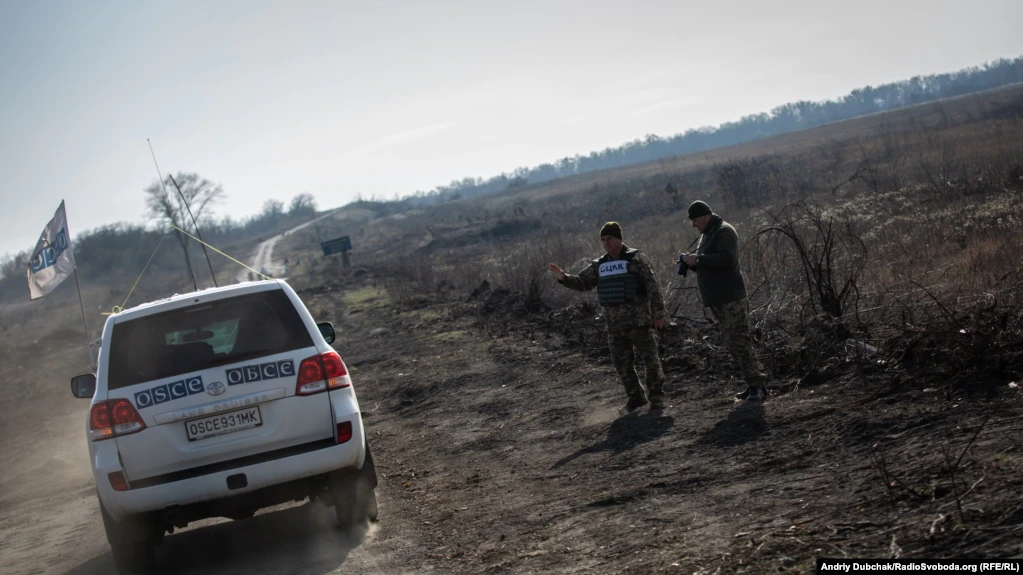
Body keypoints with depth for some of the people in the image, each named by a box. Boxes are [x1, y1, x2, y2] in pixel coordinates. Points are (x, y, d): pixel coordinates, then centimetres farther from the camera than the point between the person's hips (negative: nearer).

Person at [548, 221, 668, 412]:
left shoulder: (636, 259, -7)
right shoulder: (599, 265, 11)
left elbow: (652, 287, -9)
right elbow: (582, 282, 11)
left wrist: (658, 313, -12)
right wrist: (563, 278, -9)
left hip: (639, 321, -6)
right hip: (614, 325, 6)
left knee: (650, 359, -1)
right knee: (622, 364, 9)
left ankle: (656, 395, 12)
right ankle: (636, 396, 24)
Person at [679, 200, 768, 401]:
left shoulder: (724, 231, -10)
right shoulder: (706, 235, 19)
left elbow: (727, 258, -26)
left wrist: (698, 259, -24)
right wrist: (692, 262, 3)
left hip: (731, 298, -10)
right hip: (717, 300, 10)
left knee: (739, 341, -12)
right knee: (733, 343, 10)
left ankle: (757, 385, -10)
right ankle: (754, 383, 15)